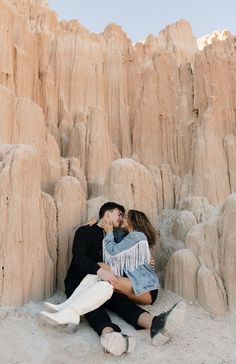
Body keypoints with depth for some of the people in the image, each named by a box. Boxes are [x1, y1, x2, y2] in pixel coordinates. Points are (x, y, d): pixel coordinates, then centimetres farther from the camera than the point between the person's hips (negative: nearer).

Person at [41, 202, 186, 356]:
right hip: (77, 283, -4)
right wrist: (100, 270, -37)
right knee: (91, 301, -37)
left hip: (98, 284, 4)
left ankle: (155, 324, -56)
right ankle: (109, 334, -67)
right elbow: (79, 258, -18)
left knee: (119, 298, -27)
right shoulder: (85, 232, -3)